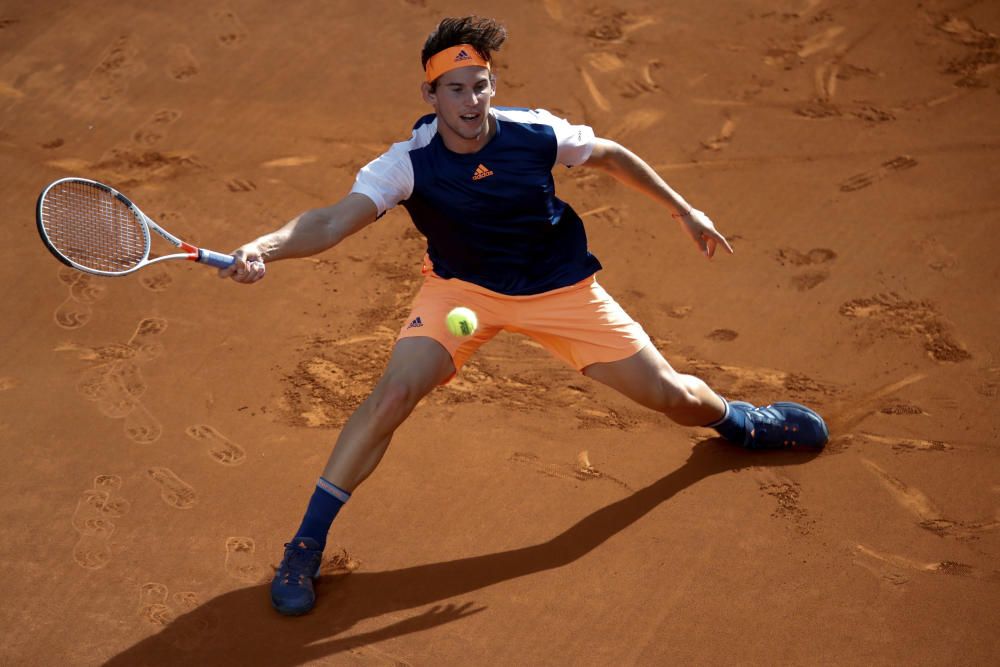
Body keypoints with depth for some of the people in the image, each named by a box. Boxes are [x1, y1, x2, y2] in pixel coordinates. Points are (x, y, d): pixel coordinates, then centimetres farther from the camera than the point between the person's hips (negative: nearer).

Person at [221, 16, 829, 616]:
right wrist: (265, 246, -59)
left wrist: (683, 210, 6)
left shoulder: (538, 134, -21)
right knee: (395, 392, -25)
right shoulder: (408, 163, -25)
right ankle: (305, 548, -14)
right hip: (463, 288, -1)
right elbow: (335, 222, -40)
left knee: (671, 395, 3)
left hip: (560, 288, 1)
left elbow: (611, 156, -1)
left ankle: (736, 419, 43)